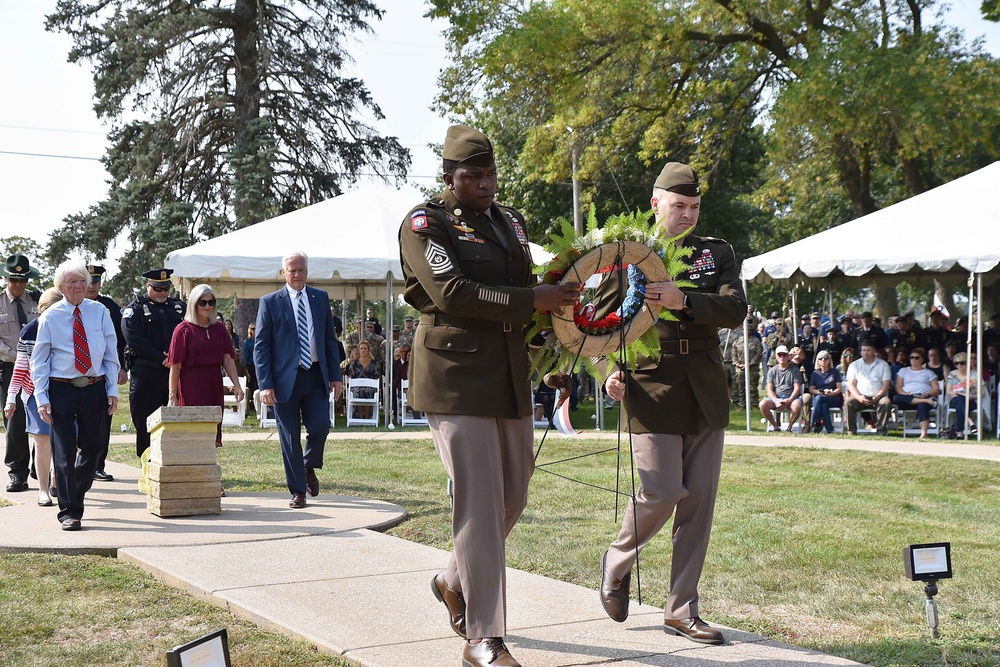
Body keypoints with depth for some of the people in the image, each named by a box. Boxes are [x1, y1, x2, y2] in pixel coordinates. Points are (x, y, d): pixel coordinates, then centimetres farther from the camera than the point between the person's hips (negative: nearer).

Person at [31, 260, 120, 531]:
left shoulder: (100, 312, 4)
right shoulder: (50, 317, -1)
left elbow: (111, 354, 8)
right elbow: (39, 361, 1)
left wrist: (112, 391, 2)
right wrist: (41, 398, -7)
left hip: (95, 389, 2)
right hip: (61, 389, -2)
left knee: (92, 447, 10)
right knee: (64, 452, -4)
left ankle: (75, 495, 33)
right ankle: (70, 511, 4)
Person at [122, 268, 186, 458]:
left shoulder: (180, 307, 15)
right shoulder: (135, 308, 2)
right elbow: (135, 340, -9)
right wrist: (162, 359, -13)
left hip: (176, 371, 3)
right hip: (145, 373, -3)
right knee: (145, 425, 1)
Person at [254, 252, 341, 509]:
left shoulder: (321, 298, 9)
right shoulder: (270, 302, -1)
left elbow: (330, 339, 12)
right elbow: (261, 346, -3)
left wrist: (335, 376, 5)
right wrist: (265, 384, -11)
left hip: (316, 377, 2)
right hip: (285, 379, -2)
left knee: (320, 427, -8)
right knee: (290, 438, 2)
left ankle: (309, 468, 23)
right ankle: (297, 491, 13)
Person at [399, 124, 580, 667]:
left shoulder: (511, 222, 17)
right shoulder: (425, 224, -6)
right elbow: (451, 292, -19)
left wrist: (557, 303, 5)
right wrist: (532, 300, -20)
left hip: (510, 377, 8)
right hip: (456, 378, -7)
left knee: (513, 495, 12)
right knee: (479, 503, -8)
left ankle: (454, 581, 37)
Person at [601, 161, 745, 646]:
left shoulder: (717, 253, 10)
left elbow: (736, 309, -6)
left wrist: (683, 301, -22)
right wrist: (610, 371, -12)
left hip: (705, 393, 4)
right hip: (651, 390, -3)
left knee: (699, 501, 3)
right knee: (661, 492, -11)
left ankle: (681, 610, 13)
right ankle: (617, 561, 20)